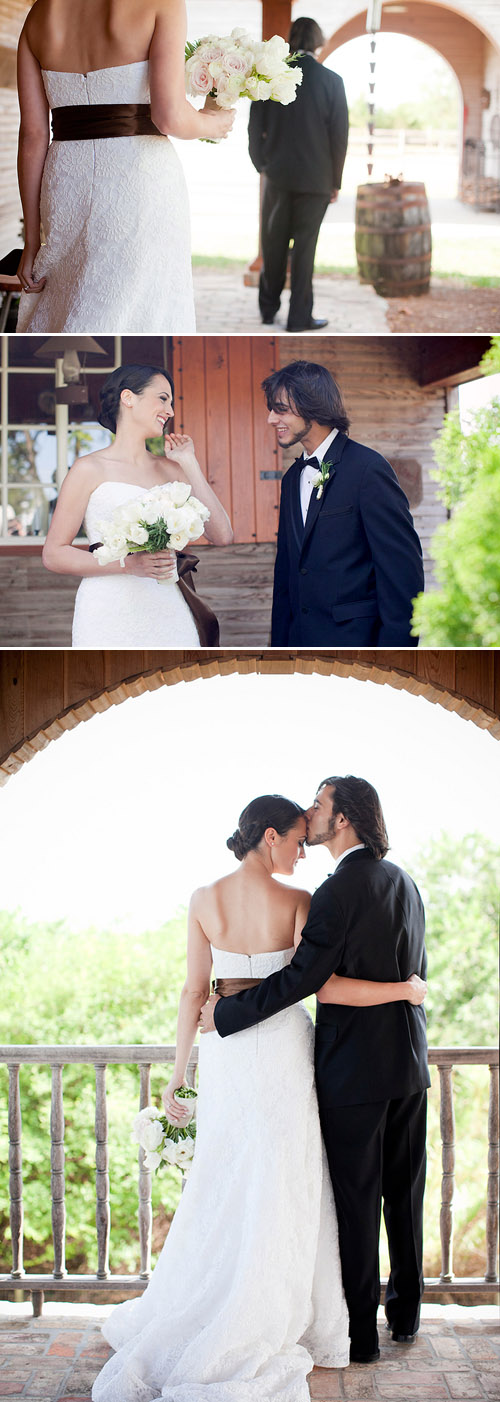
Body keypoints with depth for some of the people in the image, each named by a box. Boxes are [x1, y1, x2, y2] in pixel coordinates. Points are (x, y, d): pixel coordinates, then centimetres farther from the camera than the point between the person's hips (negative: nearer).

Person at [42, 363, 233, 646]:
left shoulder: (171, 470, 13)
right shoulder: (91, 470, 0)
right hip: (110, 620, -4)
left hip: (168, 614, 4)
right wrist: (129, 564, -16)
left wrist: (190, 465, 5)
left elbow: (222, 535, 5)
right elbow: (53, 554, -4)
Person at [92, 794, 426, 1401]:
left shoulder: (205, 900, -1)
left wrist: (178, 1071, 5)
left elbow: (194, 990, -1)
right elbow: (323, 986, -17)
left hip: (225, 1052, 3)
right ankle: (264, 1324, 7)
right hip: (285, 1048, -3)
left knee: (221, 1185, 13)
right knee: (280, 1188, 5)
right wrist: (404, 989, -9)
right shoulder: (298, 902, -9)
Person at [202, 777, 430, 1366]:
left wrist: (228, 1013, -12)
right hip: (408, 1059, 8)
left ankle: (359, 1333, 8)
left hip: (355, 1068, -7)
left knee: (356, 1200, 1)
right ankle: (405, 1312, 29)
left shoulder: (340, 891, -18)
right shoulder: (404, 881, 7)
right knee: (404, 1191, 17)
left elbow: (301, 977, -21)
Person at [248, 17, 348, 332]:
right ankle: (300, 315, 4)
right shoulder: (331, 81, -8)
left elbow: (255, 127, 2)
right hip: (315, 177, -2)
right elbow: (339, 135, -5)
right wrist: (335, 181, 4)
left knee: (274, 244, 13)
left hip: (277, 176, 2)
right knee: (304, 246, 2)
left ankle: (269, 308, 22)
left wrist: (262, 164, 15)